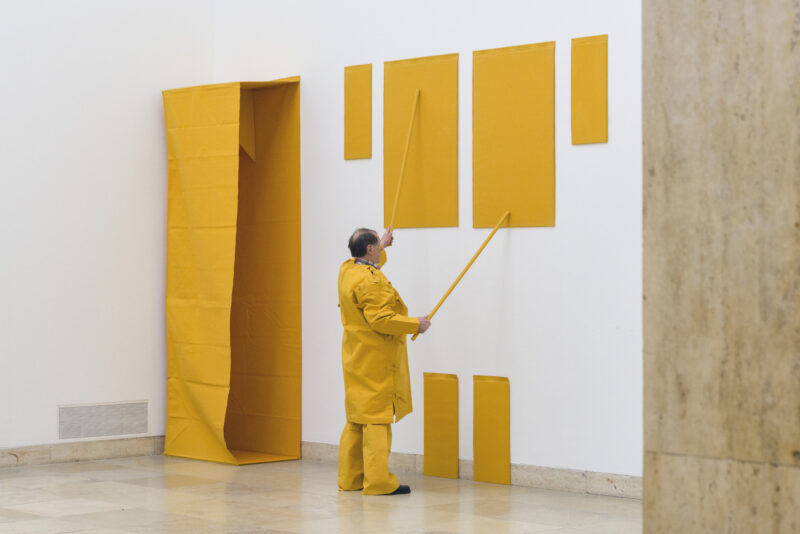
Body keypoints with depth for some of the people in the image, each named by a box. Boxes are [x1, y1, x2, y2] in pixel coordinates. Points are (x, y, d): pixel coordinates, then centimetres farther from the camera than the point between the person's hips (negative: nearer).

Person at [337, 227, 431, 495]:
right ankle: (378, 481, -7)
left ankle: (350, 478, 18)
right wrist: (415, 324, -13)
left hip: (357, 360, 10)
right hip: (375, 362, -10)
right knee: (377, 418, -7)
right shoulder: (370, 280, -20)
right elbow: (381, 319, -25)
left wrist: (383, 245, 49)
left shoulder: (347, 270, 10)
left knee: (356, 419, 13)